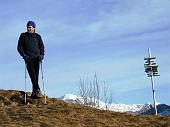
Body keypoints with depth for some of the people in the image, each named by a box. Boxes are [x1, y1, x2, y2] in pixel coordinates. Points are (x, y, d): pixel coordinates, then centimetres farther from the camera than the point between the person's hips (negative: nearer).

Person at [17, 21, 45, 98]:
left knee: (36, 75, -2)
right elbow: (19, 47, 4)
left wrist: (41, 55, -5)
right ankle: (37, 90, -23)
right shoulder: (23, 36, 6)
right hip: (28, 58, -2)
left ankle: (34, 92, 3)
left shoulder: (37, 36, 12)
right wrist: (24, 55, -10)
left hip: (37, 58, 2)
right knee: (32, 74, -15)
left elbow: (41, 47, 12)